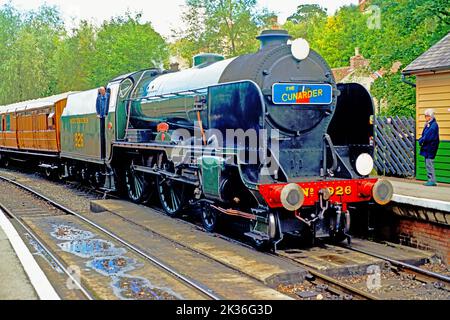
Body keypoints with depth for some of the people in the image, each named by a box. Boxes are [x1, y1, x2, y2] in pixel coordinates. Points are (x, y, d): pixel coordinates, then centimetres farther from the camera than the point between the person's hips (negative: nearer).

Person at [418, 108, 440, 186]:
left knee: (429, 164, -9)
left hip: (430, 148, -10)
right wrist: (421, 140, 0)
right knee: (427, 164, 12)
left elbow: (428, 136, -20)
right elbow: (424, 135, 17)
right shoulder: (428, 124, 15)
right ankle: (430, 180, 17)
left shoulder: (434, 125, -15)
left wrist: (421, 141, -10)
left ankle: (432, 181, -6)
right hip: (427, 148, 10)